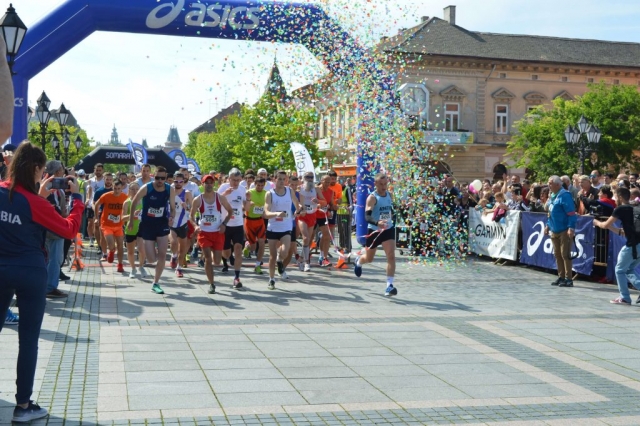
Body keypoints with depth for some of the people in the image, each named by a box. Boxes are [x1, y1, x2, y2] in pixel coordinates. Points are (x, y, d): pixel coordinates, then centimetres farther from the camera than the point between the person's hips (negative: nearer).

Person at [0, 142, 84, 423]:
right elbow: (70, 230, -8)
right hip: (30, 273, -5)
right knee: (28, 339, 3)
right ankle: (23, 406, 9)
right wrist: (76, 198, -2)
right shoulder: (34, 201, -15)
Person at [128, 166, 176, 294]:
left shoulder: (170, 190, -7)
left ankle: (156, 284, 8)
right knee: (152, 259, -2)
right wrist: (131, 220, 5)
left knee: (162, 255, -5)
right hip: (147, 224, -2)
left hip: (162, 224, 2)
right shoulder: (146, 188, -14)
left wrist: (172, 217, -17)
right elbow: (134, 203, 0)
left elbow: (172, 207, 5)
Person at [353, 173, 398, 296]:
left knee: (391, 256, -15)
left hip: (388, 229, 3)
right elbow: (367, 216, -31)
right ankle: (358, 262, 53)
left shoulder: (389, 195, 2)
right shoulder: (372, 198, -18)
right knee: (369, 259, 16)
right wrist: (377, 223, -48)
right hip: (374, 230, -3)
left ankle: (389, 286, -14)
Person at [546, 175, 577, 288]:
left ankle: (568, 279, -2)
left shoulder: (564, 195, -14)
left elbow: (571, 213, -19)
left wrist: (571, 228, -25)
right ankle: (561, 277, 20)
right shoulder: (553, 196, 14)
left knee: (565, 255, -7)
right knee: (557, 254, 12)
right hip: (554, 230, 9)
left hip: (564, 231, -9)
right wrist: (548, 225, 23)